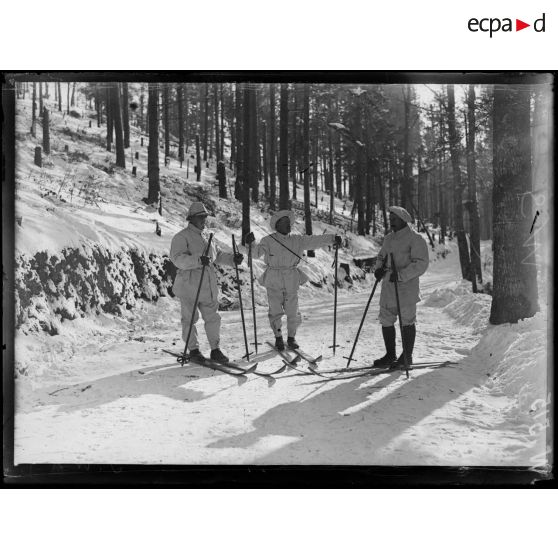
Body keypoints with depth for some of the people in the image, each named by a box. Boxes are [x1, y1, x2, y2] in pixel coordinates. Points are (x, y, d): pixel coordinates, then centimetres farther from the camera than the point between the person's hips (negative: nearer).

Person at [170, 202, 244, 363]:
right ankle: (193, 350, 15)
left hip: (208, 286, 7)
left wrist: (233, 259, 9)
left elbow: (218, 256, 28)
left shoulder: (207, 238, 19)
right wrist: (198, 260, -36)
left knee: (213, 318, 7)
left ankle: (215, 350, 16)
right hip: (189, 285, -6)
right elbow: (178, 259, -21)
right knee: (190, 319, 3)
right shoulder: (182, 237, -6)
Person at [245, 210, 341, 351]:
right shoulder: (268, 241, -3)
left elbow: (315, 240, -5)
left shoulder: (297, 240, 5)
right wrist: (251, 244, -37)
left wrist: (332, 238, -20)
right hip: (273, 283, -2)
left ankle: (291, 337, 25)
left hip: (291, 283, 2)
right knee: (275, 312, 0)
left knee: (293, 312, 3)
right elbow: (256, 253, -15)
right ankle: (278, 337, 23)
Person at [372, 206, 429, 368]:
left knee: (406, 321, -1)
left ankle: (407, 357, 9)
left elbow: (421, 264, -15)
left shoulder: (415, 239, -8)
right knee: (386, 321, 10)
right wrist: (378, 268, 0)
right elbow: (381, 257, 24)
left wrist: (401, 275, -25)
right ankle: (390, 355, 22)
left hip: (406, 287, -8)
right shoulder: (389, 238, 16)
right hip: (388, 287, 8)